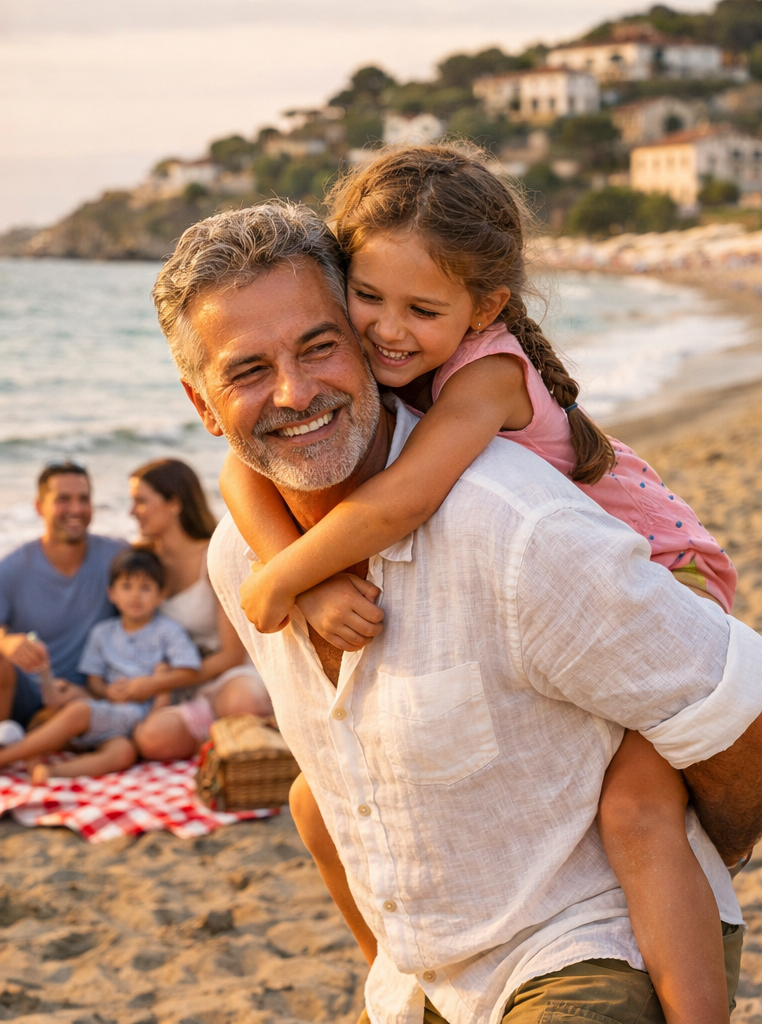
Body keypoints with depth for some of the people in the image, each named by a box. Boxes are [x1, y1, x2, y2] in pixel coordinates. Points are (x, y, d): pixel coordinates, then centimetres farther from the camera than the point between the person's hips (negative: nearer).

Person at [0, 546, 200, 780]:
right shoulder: (102, 633, 19)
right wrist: (108, 691, -9)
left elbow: (188, 673, -1)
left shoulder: (167, 631, 9)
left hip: (139, 715, -4)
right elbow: (94, 682, 15)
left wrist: (140, 684, -8)